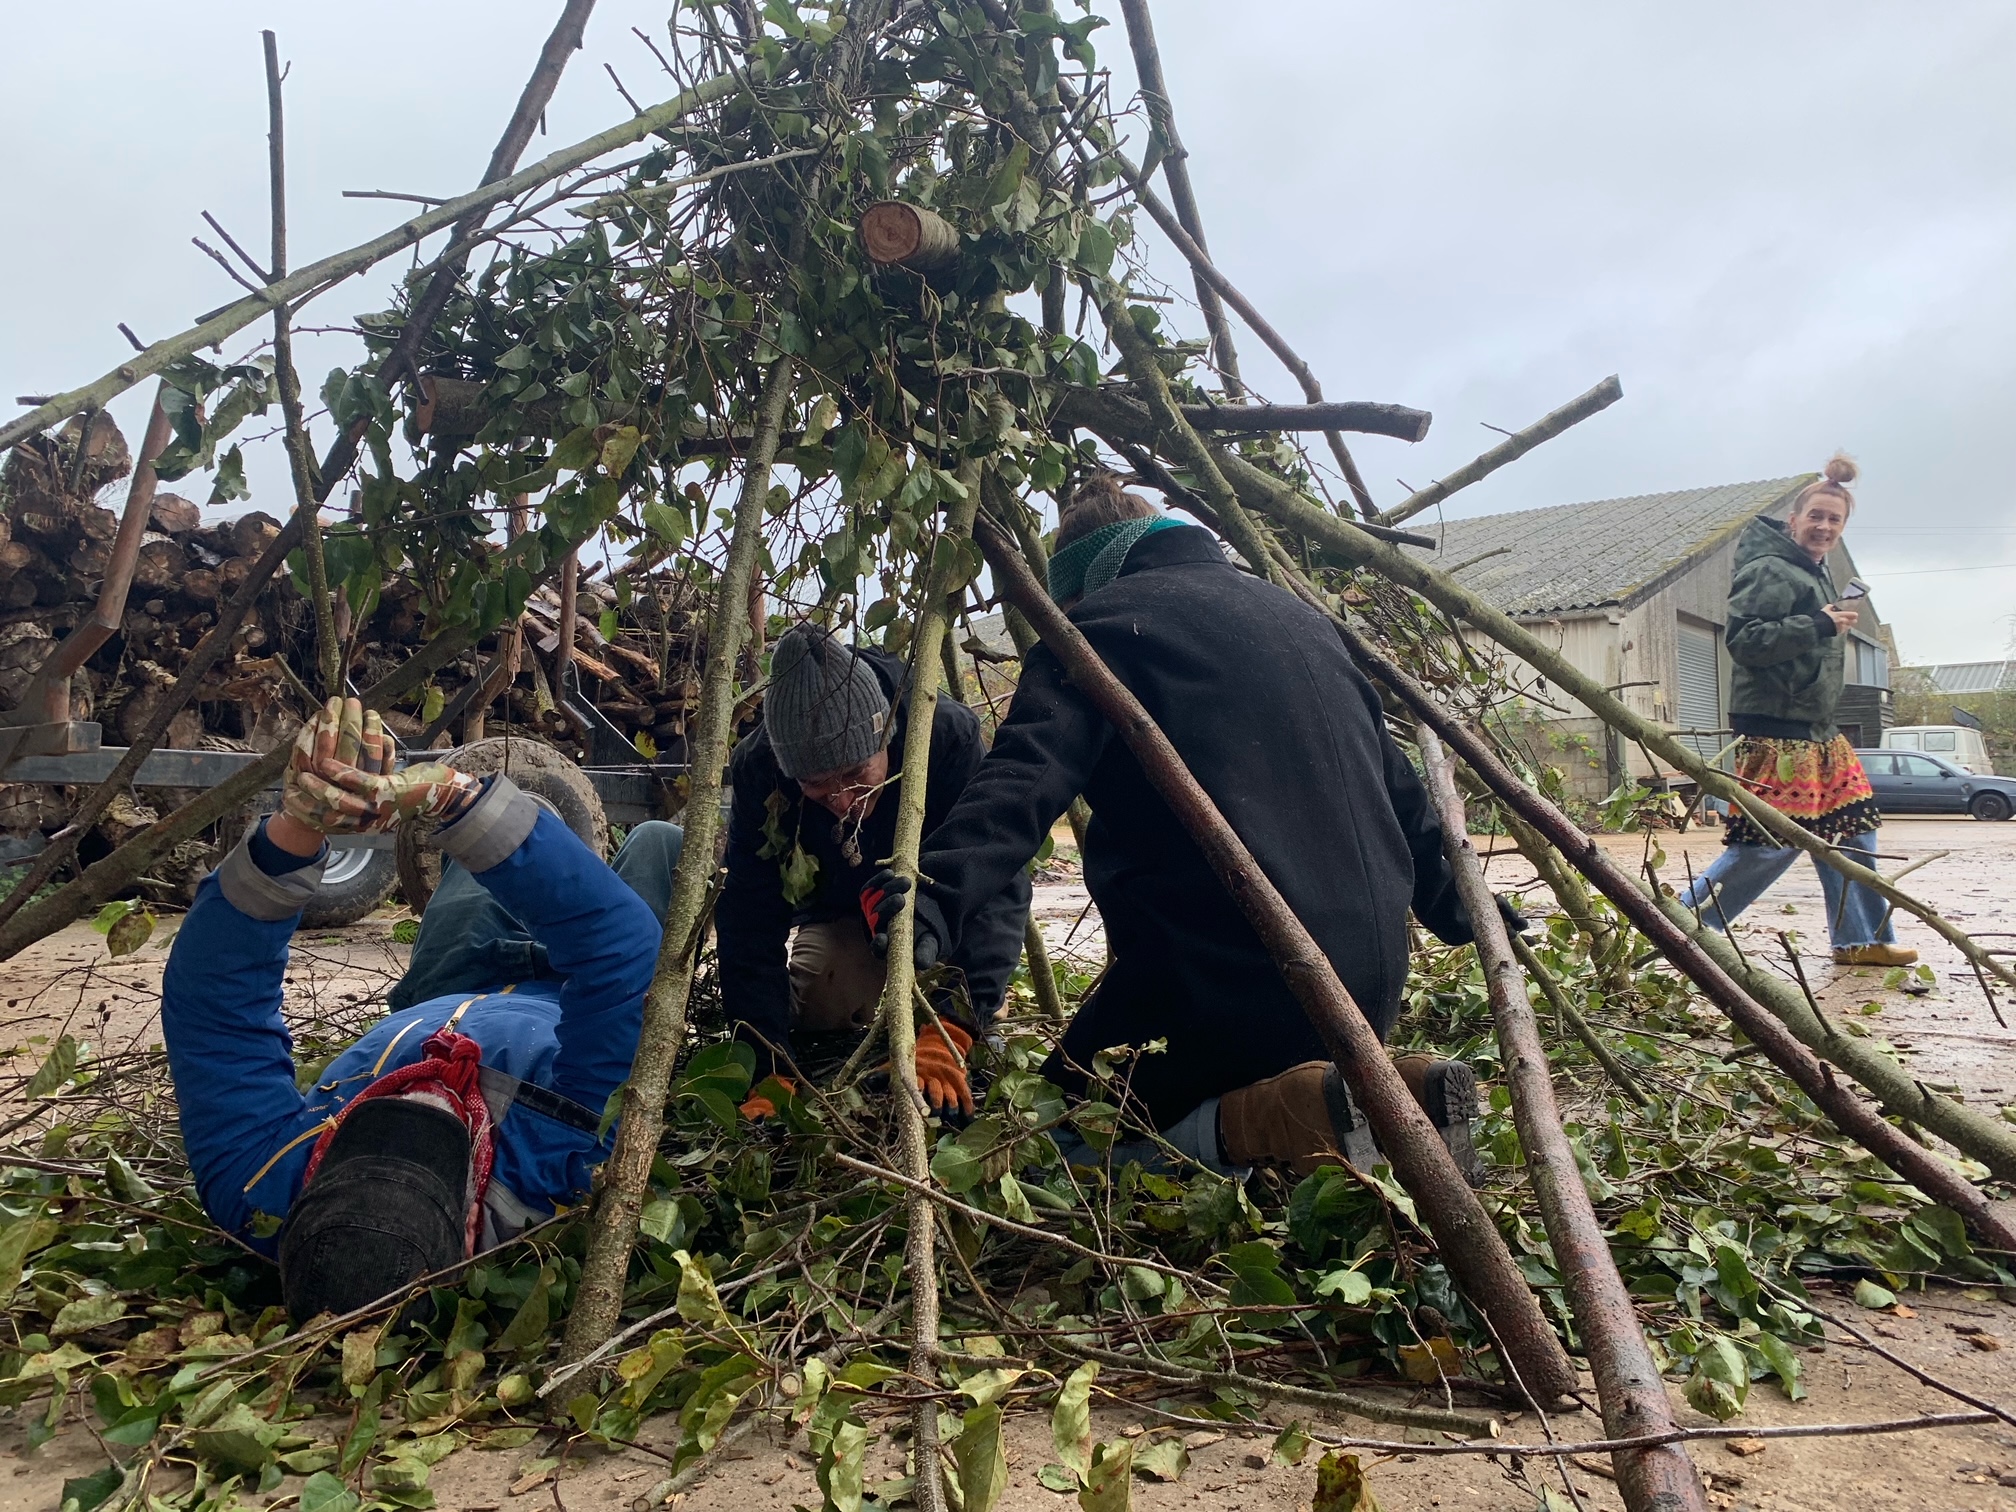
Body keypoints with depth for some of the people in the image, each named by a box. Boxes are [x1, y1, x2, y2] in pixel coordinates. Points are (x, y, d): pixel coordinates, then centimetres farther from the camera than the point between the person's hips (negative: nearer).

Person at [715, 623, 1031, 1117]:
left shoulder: (949, 737, -34)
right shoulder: (757, 768, -28)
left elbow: (997, 886, -38)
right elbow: (750, 923, -27)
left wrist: (950, 1025, -50)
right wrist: (768, 1071, -35)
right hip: (839, 925, 1)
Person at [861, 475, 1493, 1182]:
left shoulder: (1099, 625, 0)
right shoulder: (1301, 617, 21)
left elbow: (1024, 780, -21)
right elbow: (1396, 790, 27)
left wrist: (937, 898, -33)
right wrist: (1458, 909, 40)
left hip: (1217, 979, -7)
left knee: (1060, 1130, 11)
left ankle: (1296, 1117, -14)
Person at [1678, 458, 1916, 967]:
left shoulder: (1815, 576, 19)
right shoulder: (1769, 570, -11)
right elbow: (1744, 641, -22)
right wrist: (1820, 626, -23)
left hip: (1816, 730, 10)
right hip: (1776, 729, -10)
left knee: (1851, 830, 12)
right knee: (1771, 841, -10)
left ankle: (1862, 939, 21)